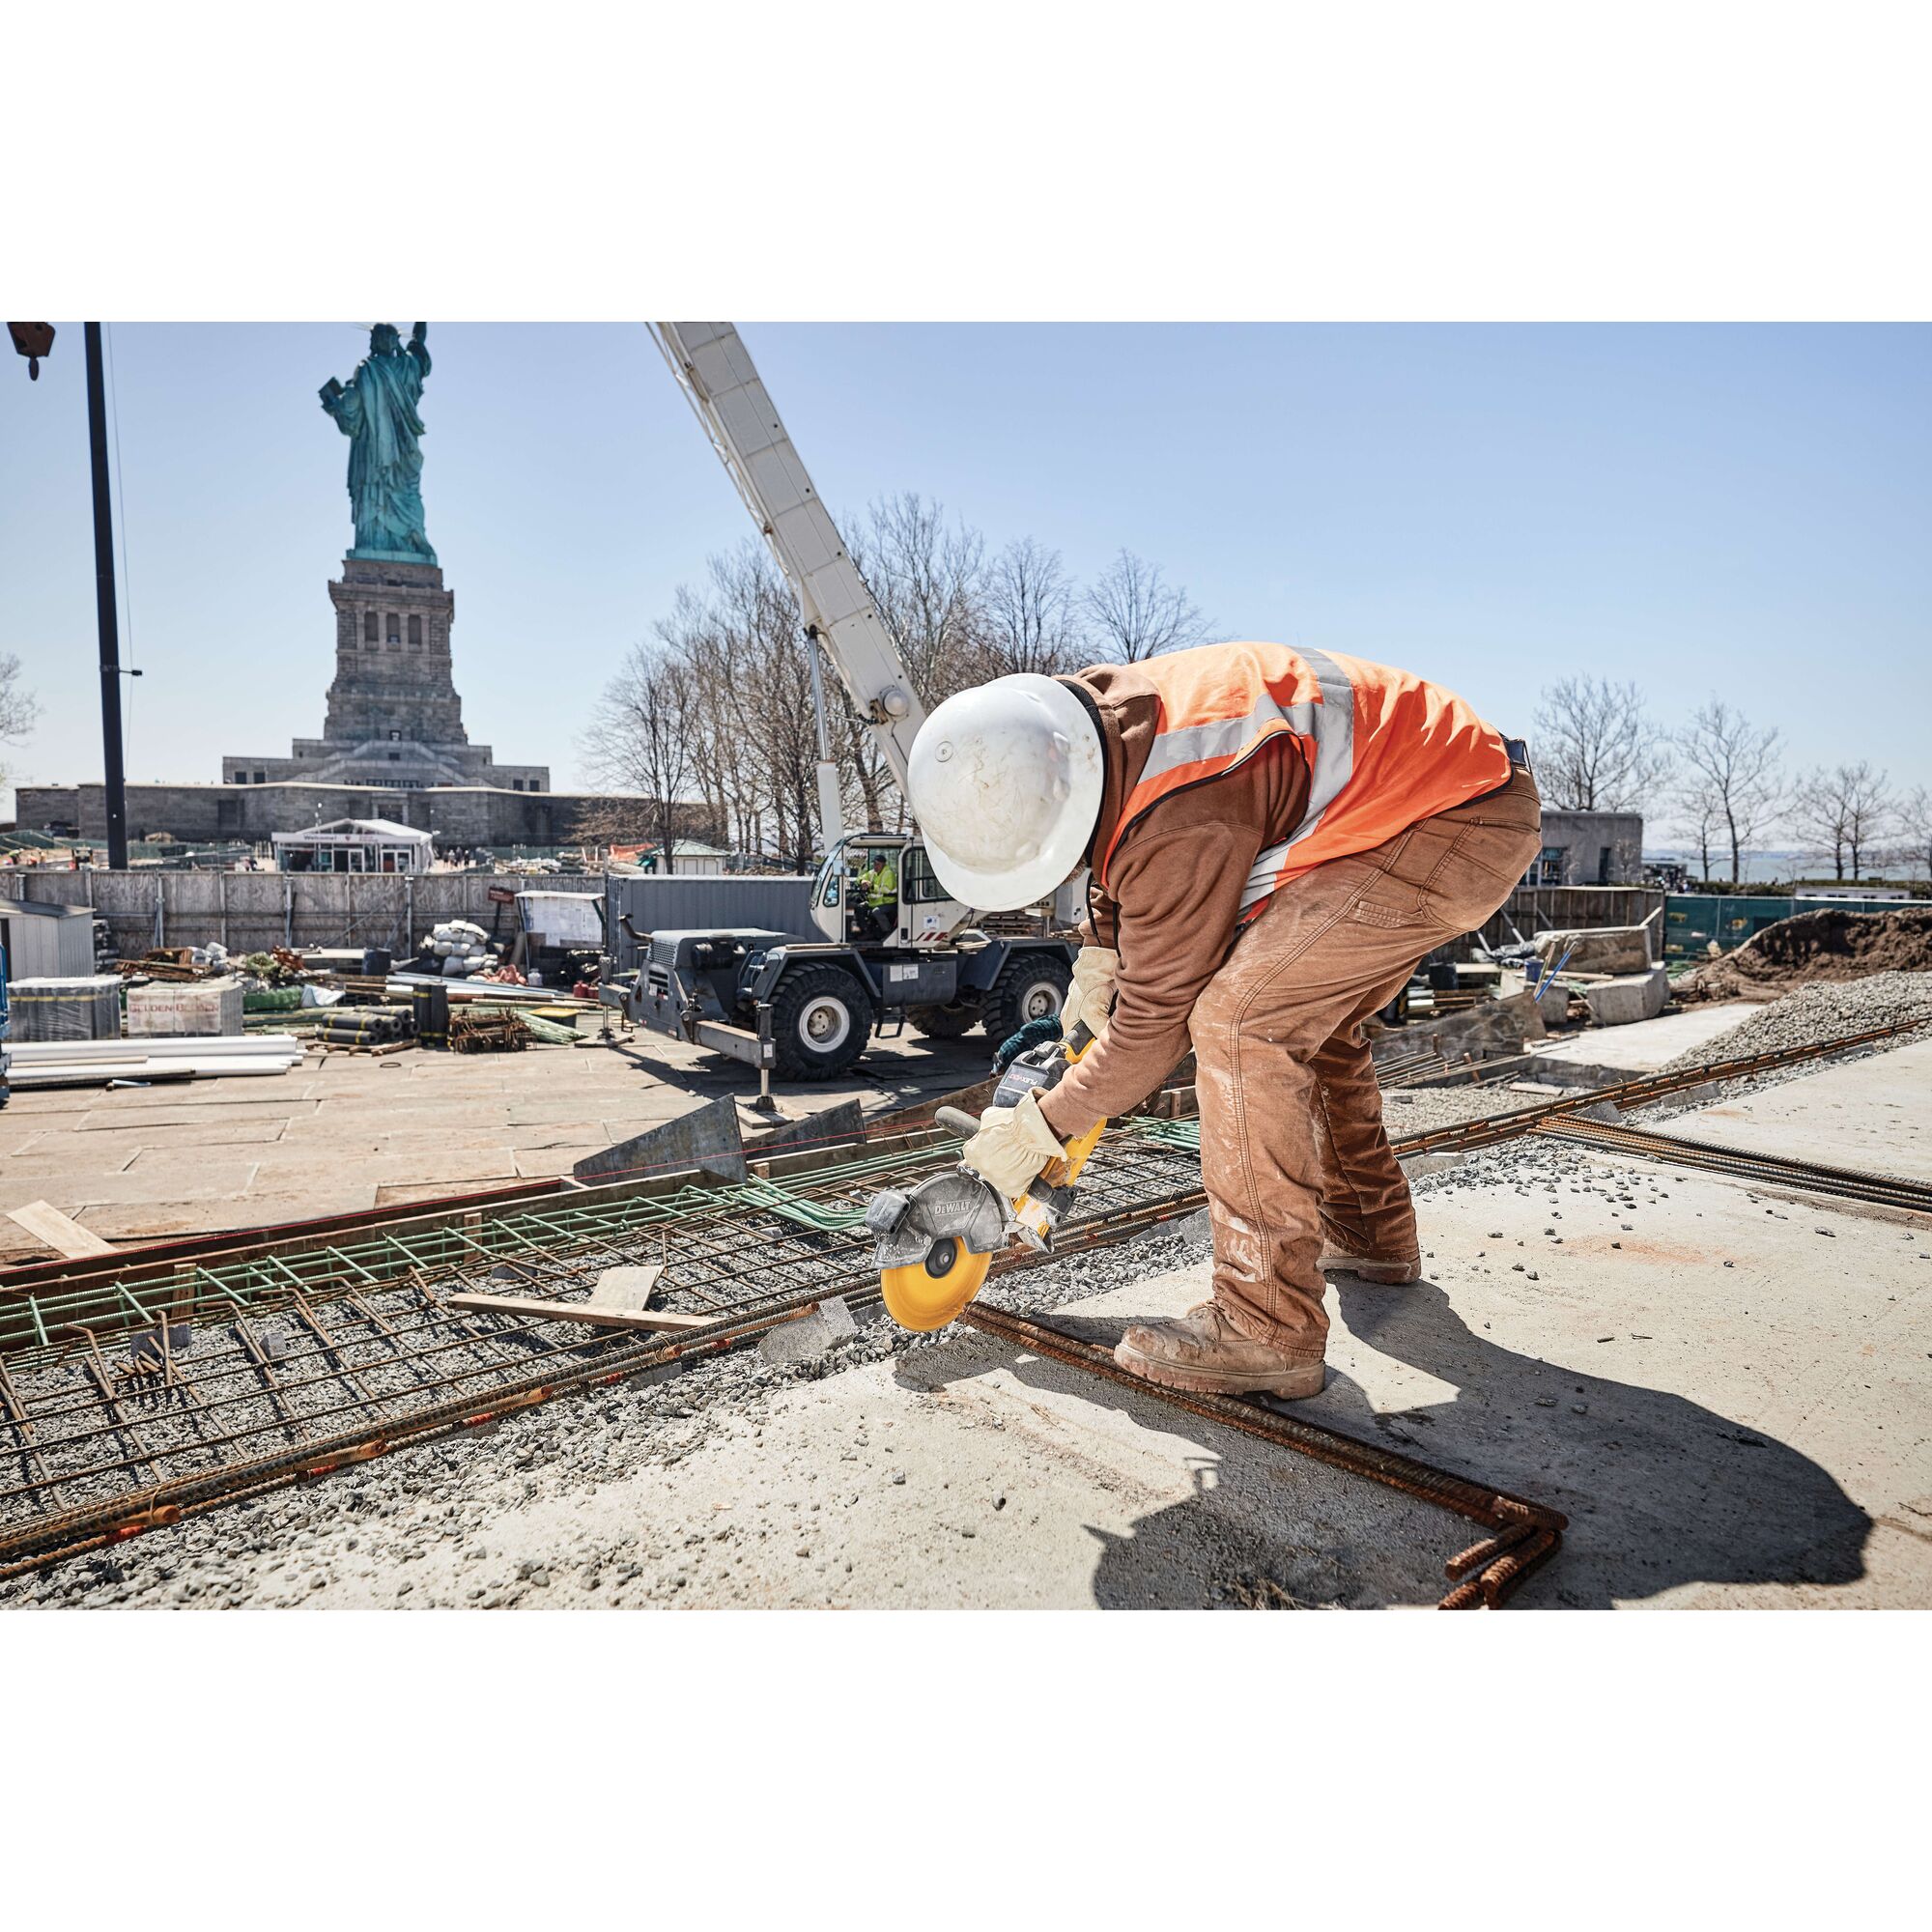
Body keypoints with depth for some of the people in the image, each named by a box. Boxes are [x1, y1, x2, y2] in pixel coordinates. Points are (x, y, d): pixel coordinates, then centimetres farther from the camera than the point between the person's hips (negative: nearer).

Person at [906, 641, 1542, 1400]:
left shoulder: (1183, 825, -32)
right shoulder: (1097, 714, -4)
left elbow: (1155, 1021, -20)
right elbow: (1123, 850, 19)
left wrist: (1040, 1129, -10)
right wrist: (1097, 955, 13)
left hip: (1458, 825, -10)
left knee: (1240, 1018, -20)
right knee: (1306, 1014, 19)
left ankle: (1268, 1330, -14)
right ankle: (1368, 1233, 35)